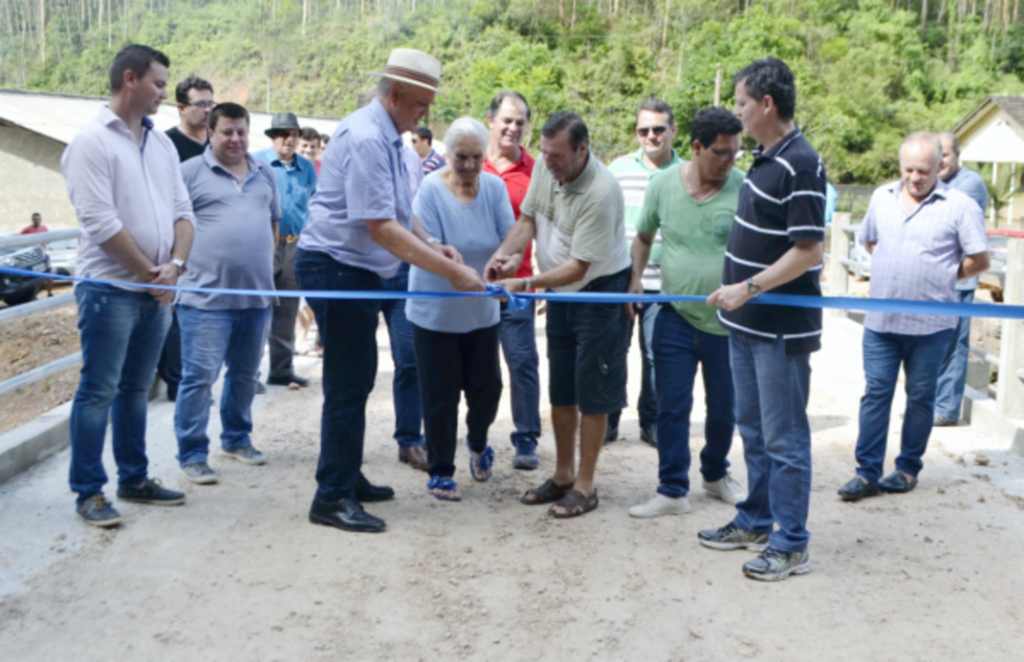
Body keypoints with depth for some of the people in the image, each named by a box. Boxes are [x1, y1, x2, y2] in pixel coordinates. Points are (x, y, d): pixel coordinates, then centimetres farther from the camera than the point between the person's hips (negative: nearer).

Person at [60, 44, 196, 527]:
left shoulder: (161, 143, 13)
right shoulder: (92, 142, -9)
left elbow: (182, 210, 11)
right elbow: (101, 223, -16)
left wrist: (175, 266, -6)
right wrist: (151, 273, -11)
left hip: (156, 291, 7)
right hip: (111, 289, -7)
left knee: (135, 388, 15)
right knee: (98, 391, -1)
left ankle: (134, 479, 25)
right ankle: (89, 491, 7)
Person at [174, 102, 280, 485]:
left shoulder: (264, 173, 14)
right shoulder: (190, 171, -3)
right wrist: (181, 263, -8)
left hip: (257, 293, 6)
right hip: (206, 296, -5)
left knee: (245, 375, 16)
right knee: (199, 377, -5)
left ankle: (237, 439, 33)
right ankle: (192, 455, 4)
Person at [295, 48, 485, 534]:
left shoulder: (387, 138, 11)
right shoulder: (365, 139, -20)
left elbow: (398, 212, 21)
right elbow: (380, 227, -27)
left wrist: (433, 245, 2)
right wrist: (452, 272, -26)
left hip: (356, 271, 10)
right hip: (336, 269, -10)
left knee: (357, 380, 17)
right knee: (347, 385, -6)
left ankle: (347, 478, 30)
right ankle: (332, 497, 3)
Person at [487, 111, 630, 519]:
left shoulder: (600, 192, -29)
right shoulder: (545, 169, -6)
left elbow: (578, 266, -28)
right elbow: (527, 219, 6)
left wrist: (527, 283, -34)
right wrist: (504, 253, -12)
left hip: (599, 292, -8)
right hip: (559, 290, 8)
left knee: (592, 394, 1)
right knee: (560, 391, 15)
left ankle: (584, 486, 12)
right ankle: (562, 475, 29)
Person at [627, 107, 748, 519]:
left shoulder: (744, 190, -10)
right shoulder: (663, 183, -2)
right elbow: (644, 235, 13)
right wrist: (636, 278, 1)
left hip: (727, 323, -1)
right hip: (676, 318, 1)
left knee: (723, 408, 15)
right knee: (672, 407, 3)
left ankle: (716, 475, 38)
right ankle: (672, 490, 13)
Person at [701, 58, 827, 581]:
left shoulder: (800, 165, -19)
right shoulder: (765, 158, 9)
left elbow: (808, 251, -22)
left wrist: (748, 288, -23)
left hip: (782, 327, -9)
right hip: (747, 322, 10)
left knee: (784, 438, 1)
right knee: (752, 429, 19)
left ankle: (791, 545, 12)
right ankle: (755, 522, 32)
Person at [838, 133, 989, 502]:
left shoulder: (960, 206, -7)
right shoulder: (882, 198, 7)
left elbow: (980, 260, -5)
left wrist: (940, 277, 3)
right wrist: (893, 272, 10)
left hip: (930, 325, -3)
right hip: (881, 319, 3)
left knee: (920, 397, 9)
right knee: (876, 393, 3)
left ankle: (908, 468, 22)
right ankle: (868, 472, 8)